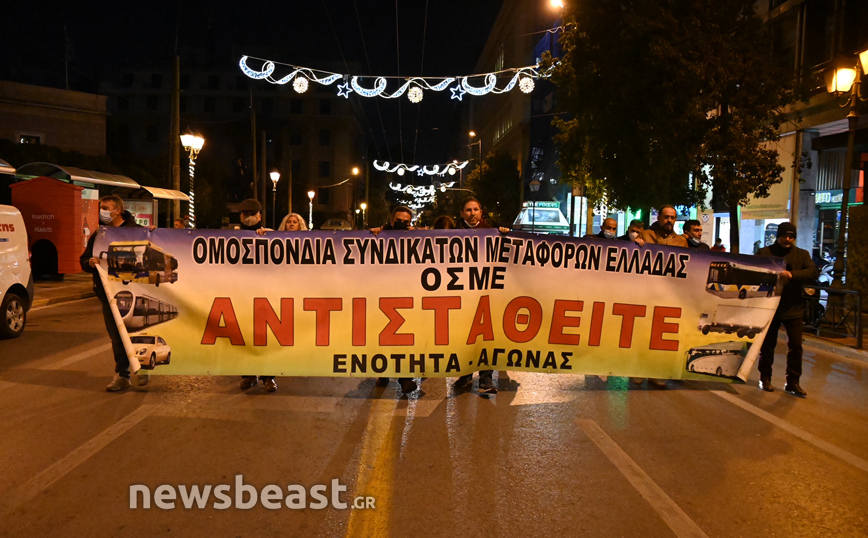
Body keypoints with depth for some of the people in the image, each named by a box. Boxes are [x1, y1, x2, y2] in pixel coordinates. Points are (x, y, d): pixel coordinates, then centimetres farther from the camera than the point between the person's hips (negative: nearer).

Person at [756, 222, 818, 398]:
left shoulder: (802, 255, 8)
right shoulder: (764, 253, 5)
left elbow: (814, 272, -8)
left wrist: (792, 275, -24)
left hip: (793, 308, 1)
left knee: (795, 345, -1)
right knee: (767, 344, 8)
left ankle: (792, 382, 10)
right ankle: (765, 378, 21)